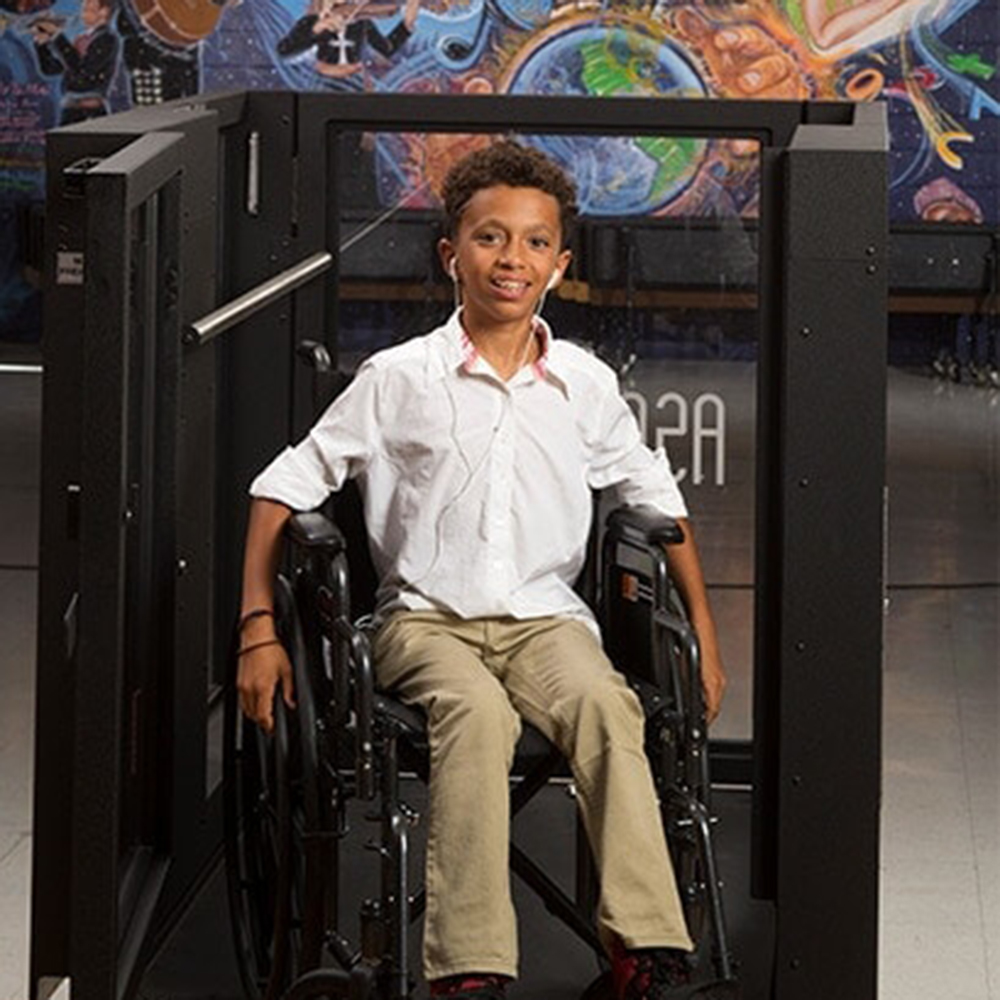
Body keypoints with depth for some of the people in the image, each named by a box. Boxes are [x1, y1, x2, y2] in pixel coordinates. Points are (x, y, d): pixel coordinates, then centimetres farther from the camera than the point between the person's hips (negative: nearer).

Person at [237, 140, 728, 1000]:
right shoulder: (398, 379, 2)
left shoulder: (585, 384, 9)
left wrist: (703, 633, 17)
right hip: (427, 618, -2)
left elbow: (657, 496, 22)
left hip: (546, 614, 2)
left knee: (604, 702, -32)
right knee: (477, 712, -35)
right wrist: (259, 628, -1)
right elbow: (286, 484, 7)